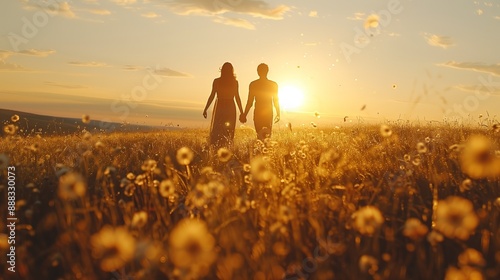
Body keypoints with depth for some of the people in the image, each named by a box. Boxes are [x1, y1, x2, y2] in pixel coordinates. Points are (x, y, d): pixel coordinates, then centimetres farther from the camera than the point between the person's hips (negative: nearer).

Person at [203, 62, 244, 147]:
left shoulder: (217, 81, -4)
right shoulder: (235, 82, -1)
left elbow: (212, 96, -6)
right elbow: (237, 97, -1)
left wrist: (205, 109, -1)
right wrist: (241, 112, 4)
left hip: (219, 107, -1)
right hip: (231, 108, 1)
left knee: (216, 131, 7)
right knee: (229, 133, 9)